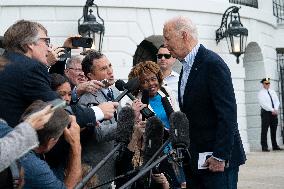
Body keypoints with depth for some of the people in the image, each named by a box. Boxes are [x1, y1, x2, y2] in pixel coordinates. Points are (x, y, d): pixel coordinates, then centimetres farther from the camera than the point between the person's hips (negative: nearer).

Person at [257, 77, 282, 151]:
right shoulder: (261, 93, -4)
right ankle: (264, 147, -4)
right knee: (264, 130, -6)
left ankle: (275, 146, 16)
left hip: (274, 112, 6)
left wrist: (275, 109, -8)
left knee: (274, 130, 9)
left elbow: (277, 101, 10)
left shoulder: (273, 92, 15)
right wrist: (272, 110, -19)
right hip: (266, 112, -6)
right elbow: (263, 104, -14)